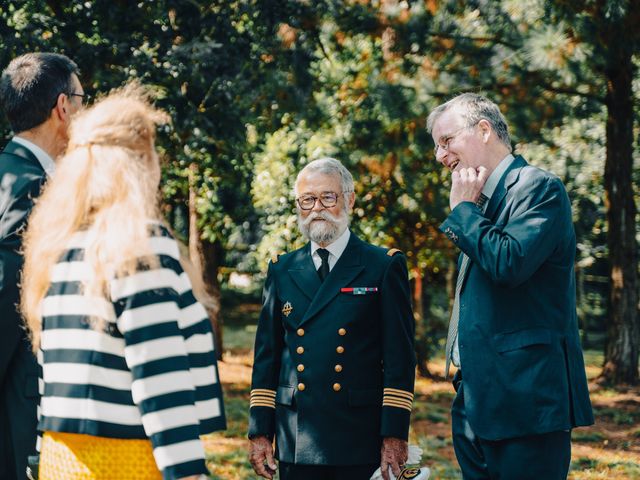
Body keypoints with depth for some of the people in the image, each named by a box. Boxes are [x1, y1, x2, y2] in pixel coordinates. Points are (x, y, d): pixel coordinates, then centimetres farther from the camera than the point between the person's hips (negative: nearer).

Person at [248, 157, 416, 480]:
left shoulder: (385, 267, 2)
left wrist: (395, 435, -9)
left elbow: (400, 359, -2)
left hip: (360, 443, -3)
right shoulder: (282, 271, 12)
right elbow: (266, 357, 12)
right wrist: (259, 432, 5)